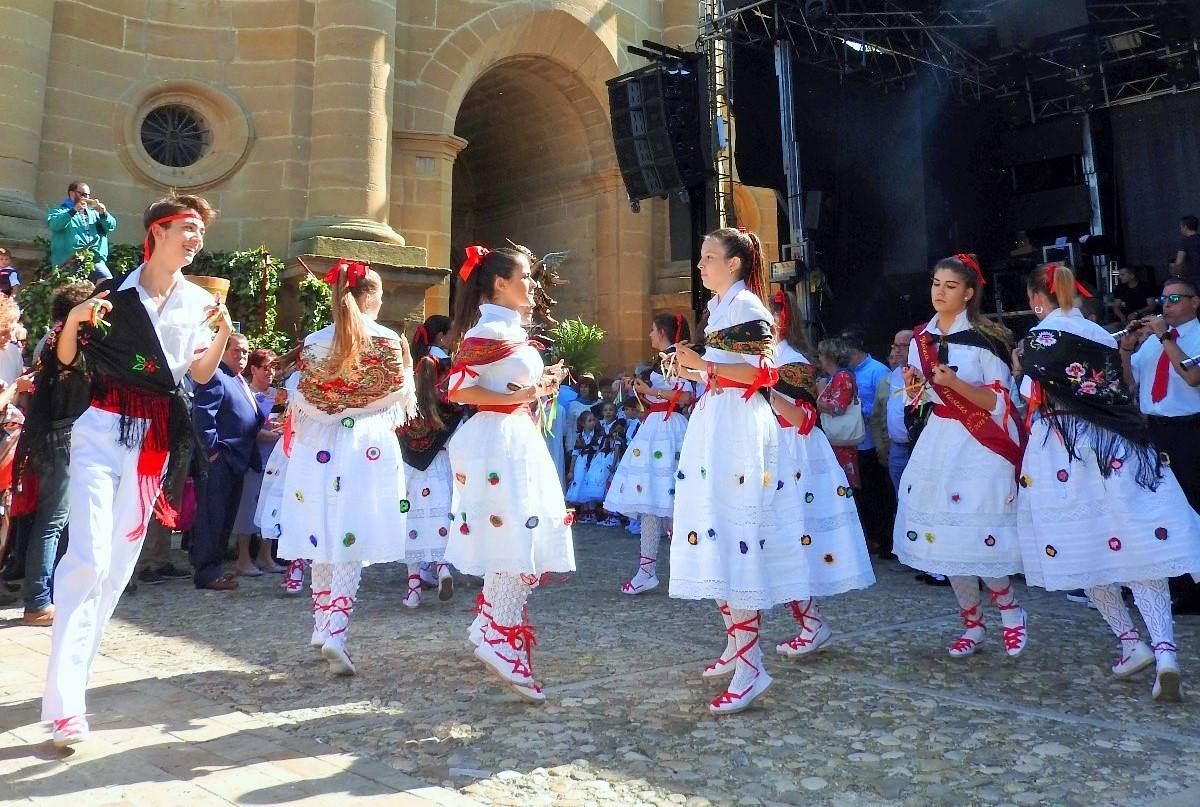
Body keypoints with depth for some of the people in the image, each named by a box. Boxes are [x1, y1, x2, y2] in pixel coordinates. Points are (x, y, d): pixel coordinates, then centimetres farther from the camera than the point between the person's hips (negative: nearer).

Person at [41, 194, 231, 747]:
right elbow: (66, 358, 5)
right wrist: (74, 320, -14)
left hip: (156, 438, 4)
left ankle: (75, 671, 24)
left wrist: (224, 333, -8)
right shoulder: (111, 292, -2)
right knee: (89, 557, -15)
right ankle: (64, 700, -11)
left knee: (120, 561, 8)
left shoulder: (200, 302, 6)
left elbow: (201, 374, 8)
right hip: (102, 430, -3)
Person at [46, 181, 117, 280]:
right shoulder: (61, 210, 15)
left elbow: (111, 227, 17)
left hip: (95, 259, 3)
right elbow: (53, 224, -6)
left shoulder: (93, 212, 27)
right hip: (69, 260, -3)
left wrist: (104, 214, -2)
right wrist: (73, 211, -14)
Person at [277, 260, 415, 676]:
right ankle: (335, 631, -14)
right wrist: (407, 363, 15)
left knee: (322, 539, 13)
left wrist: (294, 445, 23)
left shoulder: (314, 342, 4)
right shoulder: (388, 341, -4)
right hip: (369, 448, -3)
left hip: (319, 447, 3)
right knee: (351, 540, -3)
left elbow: (302, 402, 7)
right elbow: (402, 400, 0)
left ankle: (322, 625, 25)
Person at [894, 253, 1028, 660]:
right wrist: (914, 385, -5)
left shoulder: (985, 339, -6)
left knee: (976, 538, -10)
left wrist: (955, 382, -22)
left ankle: (1009, 608, 19)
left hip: (980, 446, -5)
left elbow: (1000, 402, -9)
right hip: (938, 443, 6)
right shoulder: (921, 339, 10)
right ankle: (972, 623, 21)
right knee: (943, 535, 5)